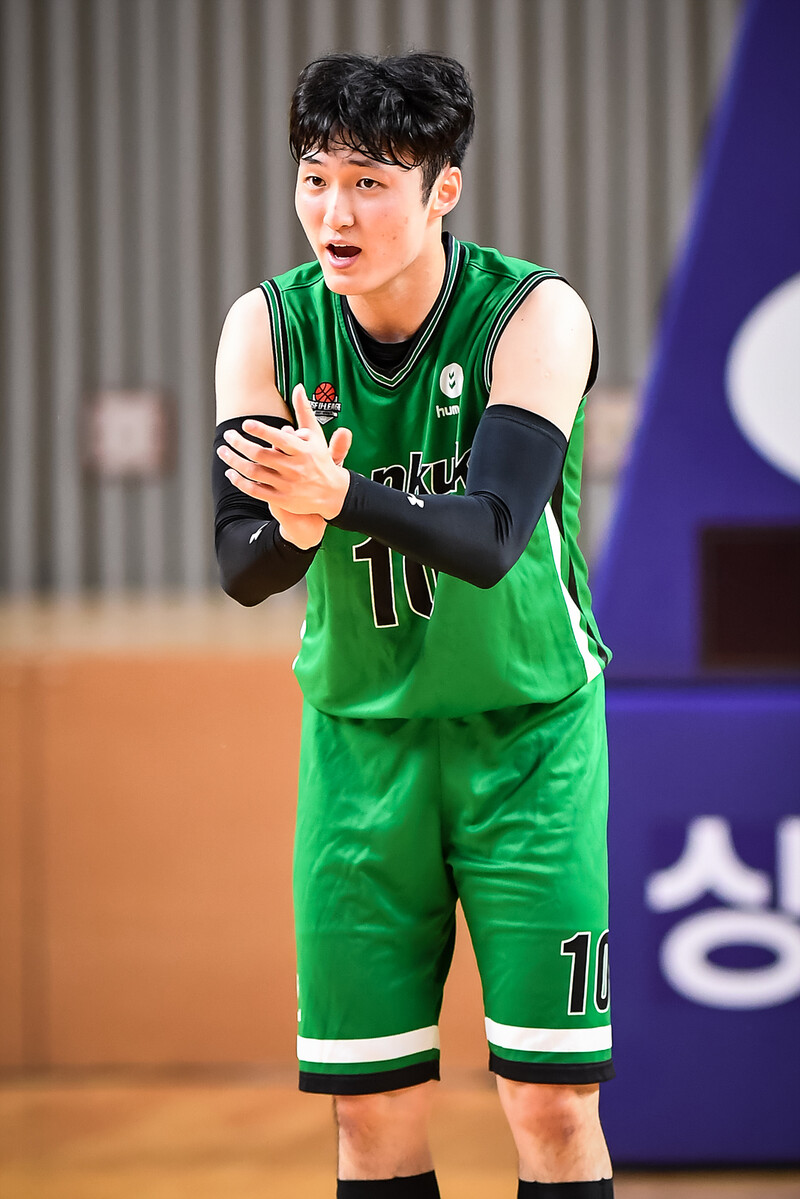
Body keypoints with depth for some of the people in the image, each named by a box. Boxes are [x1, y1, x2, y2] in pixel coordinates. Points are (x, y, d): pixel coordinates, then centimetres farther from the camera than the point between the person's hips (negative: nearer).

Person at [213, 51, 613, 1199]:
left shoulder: (535, 314, -17)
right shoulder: (268, 328, -8)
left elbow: (490, 536, -30)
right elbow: (240, 566, -13)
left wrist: (341, 497, -47)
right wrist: (292, 531, -36)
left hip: (528, 729, -3)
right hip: (358, 734, 3)